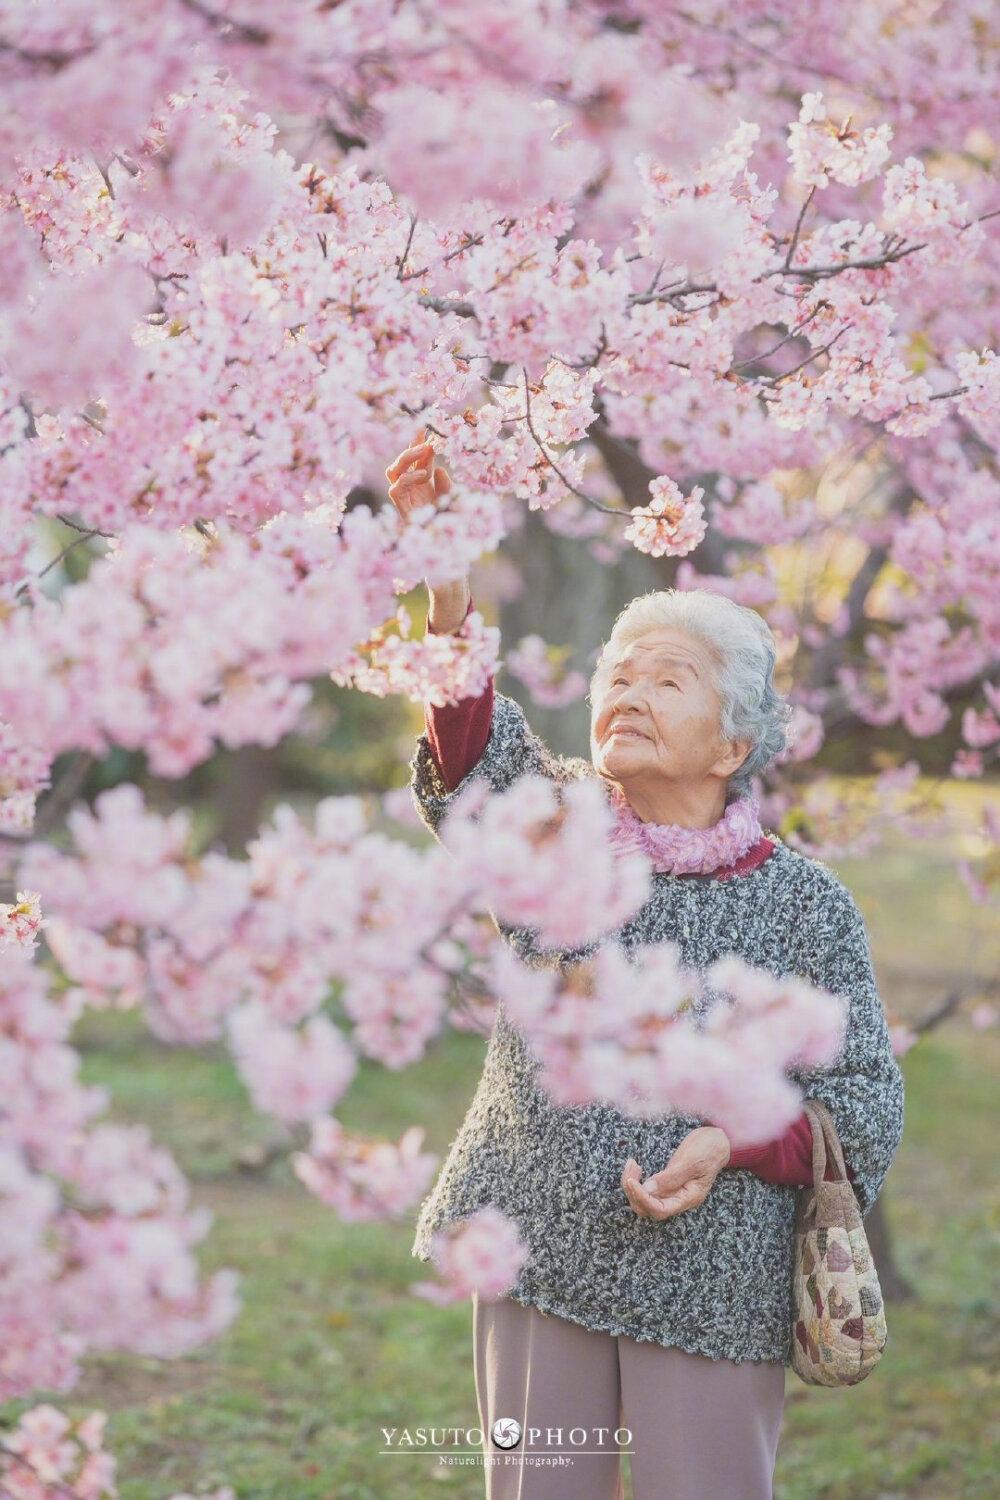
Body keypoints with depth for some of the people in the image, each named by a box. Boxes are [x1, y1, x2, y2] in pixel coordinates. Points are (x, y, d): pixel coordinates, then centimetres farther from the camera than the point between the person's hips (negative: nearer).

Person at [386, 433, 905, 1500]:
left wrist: (730, 1144, -19)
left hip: (709, 1284, -2)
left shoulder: (804, 905, -3)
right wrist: (447, 588, -36)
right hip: (540, 1252, 2)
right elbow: (479, 746, -19)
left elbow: (864, 1102, -1)